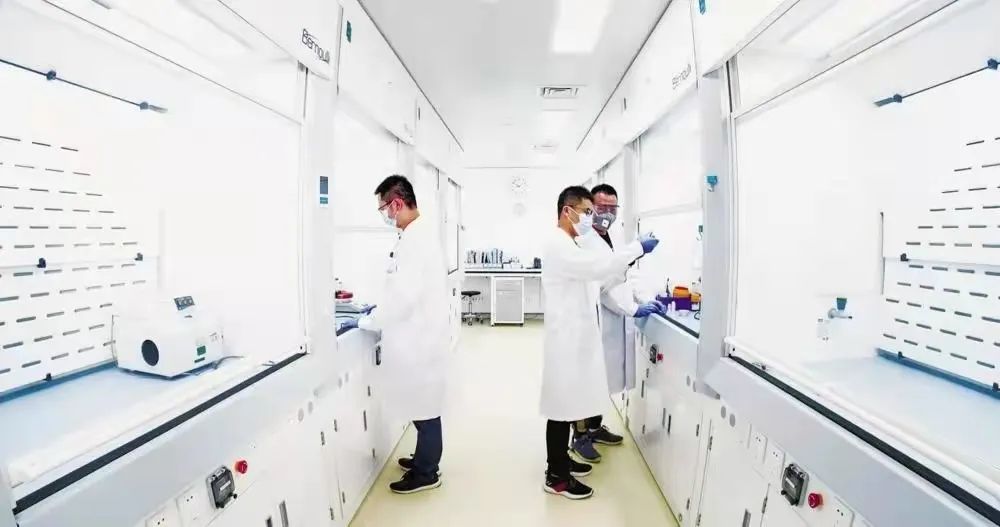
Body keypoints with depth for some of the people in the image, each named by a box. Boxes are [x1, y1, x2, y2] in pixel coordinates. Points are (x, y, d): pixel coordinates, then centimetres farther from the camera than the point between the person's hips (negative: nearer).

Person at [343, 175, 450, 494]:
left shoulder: (415, 239, -22)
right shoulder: (420, 233, 10)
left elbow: (405, 295, -25)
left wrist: (368, 322, -12)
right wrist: (379, 309, 15)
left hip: (420, 337, -9)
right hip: (420, 333, 9)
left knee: (424, 406, 7)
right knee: (422, 404, 21)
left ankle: (426, 473, 25)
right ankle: (424, 458, 39)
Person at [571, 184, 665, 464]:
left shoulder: (614, 239, 13)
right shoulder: (584, 241, -17)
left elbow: (623, 278, 15)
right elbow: (600, 286, -23)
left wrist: (644, 299, 2)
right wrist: (633, 309, -23)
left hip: (615, 322, 9)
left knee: (603, 379, 20)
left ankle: (595, 428, 38)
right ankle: (579, 437, 23)